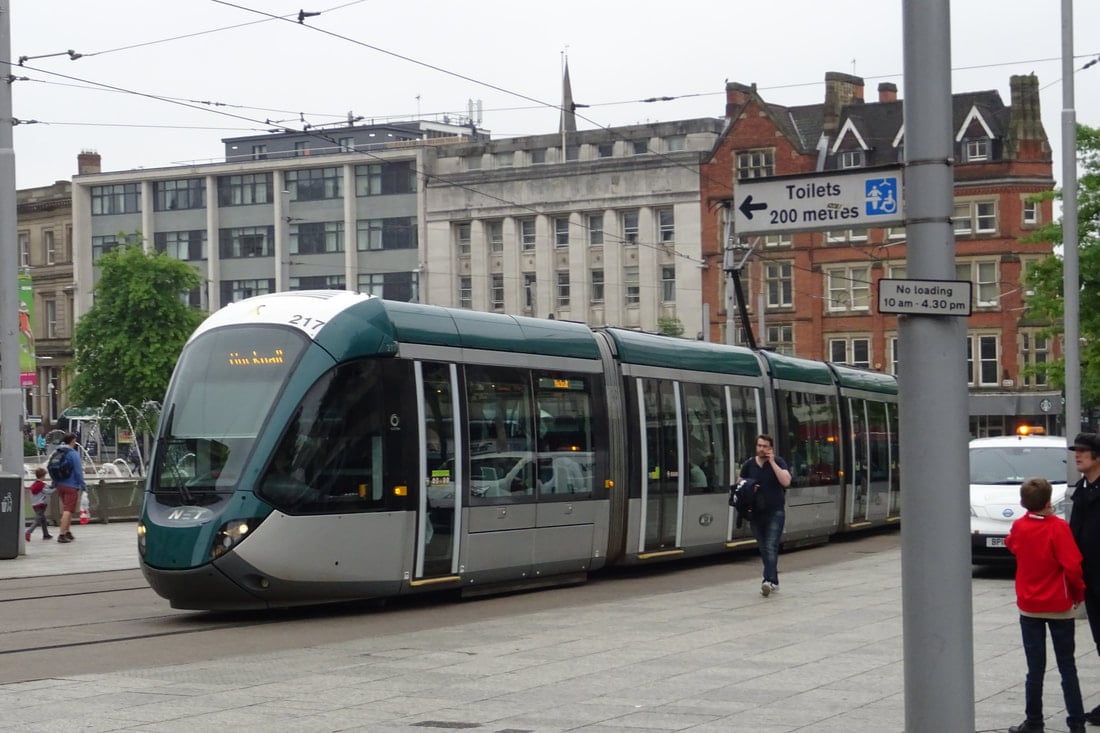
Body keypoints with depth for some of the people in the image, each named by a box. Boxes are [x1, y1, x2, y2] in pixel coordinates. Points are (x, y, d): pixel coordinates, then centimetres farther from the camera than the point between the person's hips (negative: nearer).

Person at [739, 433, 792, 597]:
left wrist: (772, 462, -18)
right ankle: (774, 581, 21)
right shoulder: (749, 464, 8)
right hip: (756, 513, 4)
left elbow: (786, 481, -18)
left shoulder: (778, 463, -2)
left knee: (771, 547, -16)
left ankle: (769, 581, -25)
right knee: (763, 549, 10)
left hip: (775, 512, -4)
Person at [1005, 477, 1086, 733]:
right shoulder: (1058, 527, -16)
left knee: (1035, 669, 7)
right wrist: (1078, 593, -2)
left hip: (1029, 607, 3)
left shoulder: (1018, 527, -3)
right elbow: (1072, 566, -18)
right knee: (1067, 668, 4)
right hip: (1060, 606, -3)